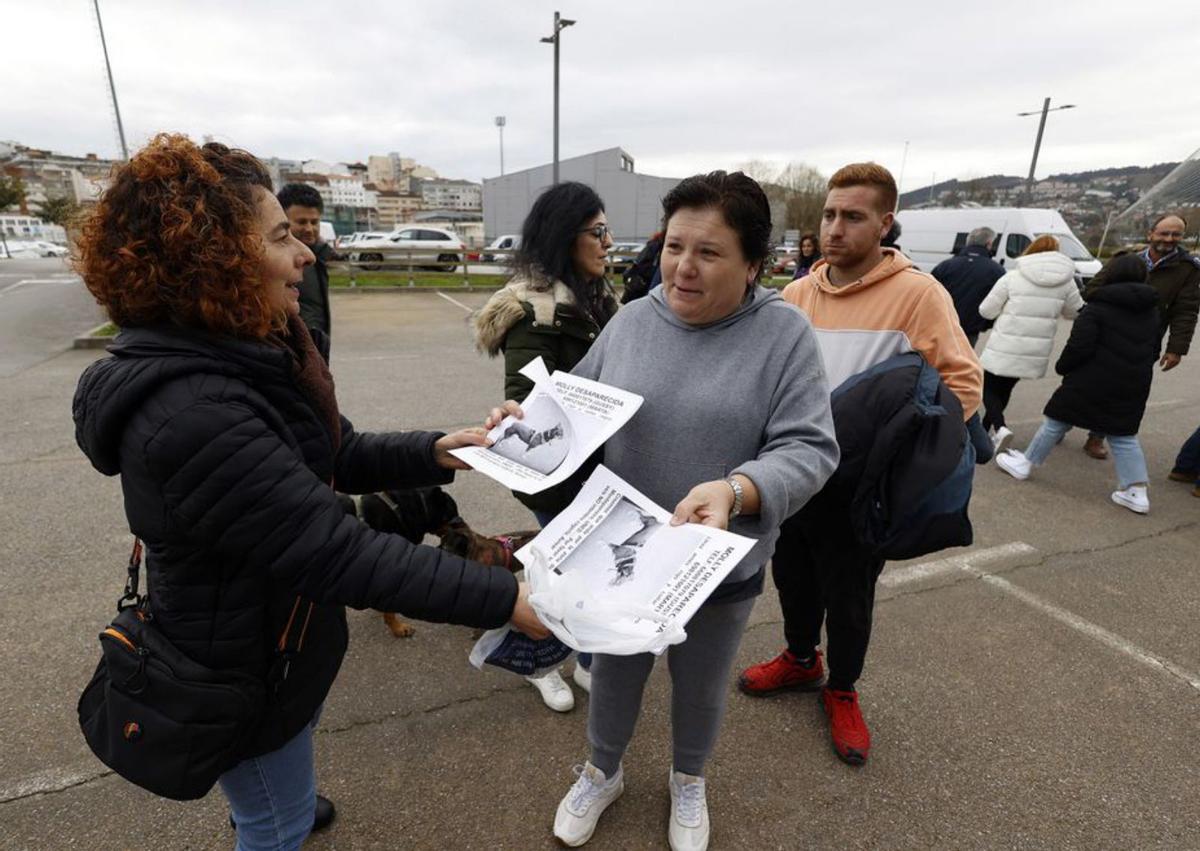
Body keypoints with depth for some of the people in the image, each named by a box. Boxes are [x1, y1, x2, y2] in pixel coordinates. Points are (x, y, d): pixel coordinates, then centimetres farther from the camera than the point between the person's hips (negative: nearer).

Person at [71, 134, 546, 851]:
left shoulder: (257, 356, -4)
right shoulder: (191, 415, -36)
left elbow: (337, 457, 3)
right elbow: (337, 549, -38)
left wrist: (434, 452, -13)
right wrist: (503, 598, -34)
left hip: (283, 628, 9)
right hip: (242, 670, -9)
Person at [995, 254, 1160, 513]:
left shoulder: (1096, 309, -10)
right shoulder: (1152, 313, 12)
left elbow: (1079, 346, -17)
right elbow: (1154, 352, 17)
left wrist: (1062, 367, -2)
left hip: (1093, 382, -5)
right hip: (1133, 388, 6)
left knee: (1057, 421, 8)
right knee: (1122, 435, 12)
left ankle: (1025, 463, 19)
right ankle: (1137, 491, 8)